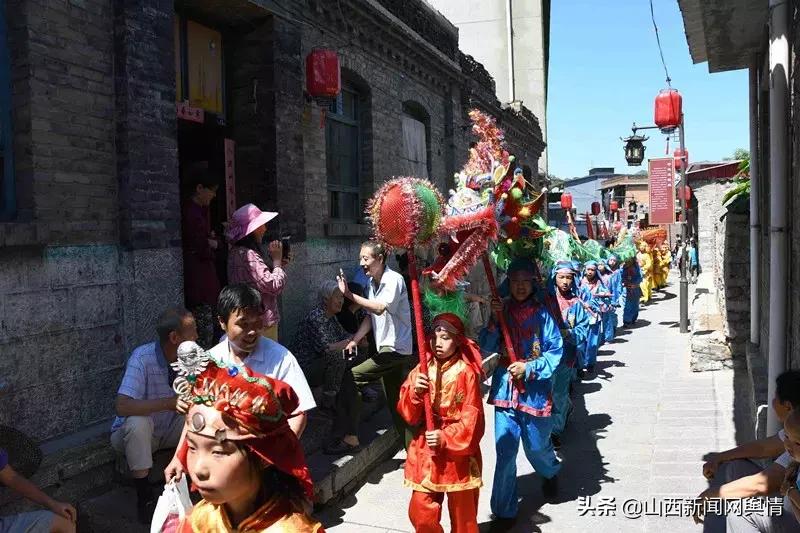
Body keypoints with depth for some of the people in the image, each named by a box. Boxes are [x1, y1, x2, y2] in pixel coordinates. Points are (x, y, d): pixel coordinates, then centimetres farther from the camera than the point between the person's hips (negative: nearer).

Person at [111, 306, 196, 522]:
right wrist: (169, 403, -45)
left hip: (169, 430, 4)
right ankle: (144, 496, -20)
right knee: (138, 422, -36)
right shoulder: (142, 357, -27)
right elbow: (122, 406, -37)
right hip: (135, 432, -4)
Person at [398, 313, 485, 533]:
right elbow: (407, 414, 1)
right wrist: (415, 392, -17)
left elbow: (471, 419, -12)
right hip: (426, 451, 4)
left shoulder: (466, 373, -11)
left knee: (462, 512, 11)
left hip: (458, 452, -4)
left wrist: (446, 438, -21)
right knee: (420, 512, 6)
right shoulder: (421, 370, 1)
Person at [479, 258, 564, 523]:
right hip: (506, 389, 2)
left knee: (536, 447, 15)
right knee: (504, 451, 1)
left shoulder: (542, 314, -6)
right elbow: (486, 347, -4)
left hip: (535, 390, -2)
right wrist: (494, 320, -17)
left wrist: (529, 368, -17)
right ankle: (504, 511, 15)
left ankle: (551, 473, 51)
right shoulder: (501, 310, 2)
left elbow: (555, 350, -7)